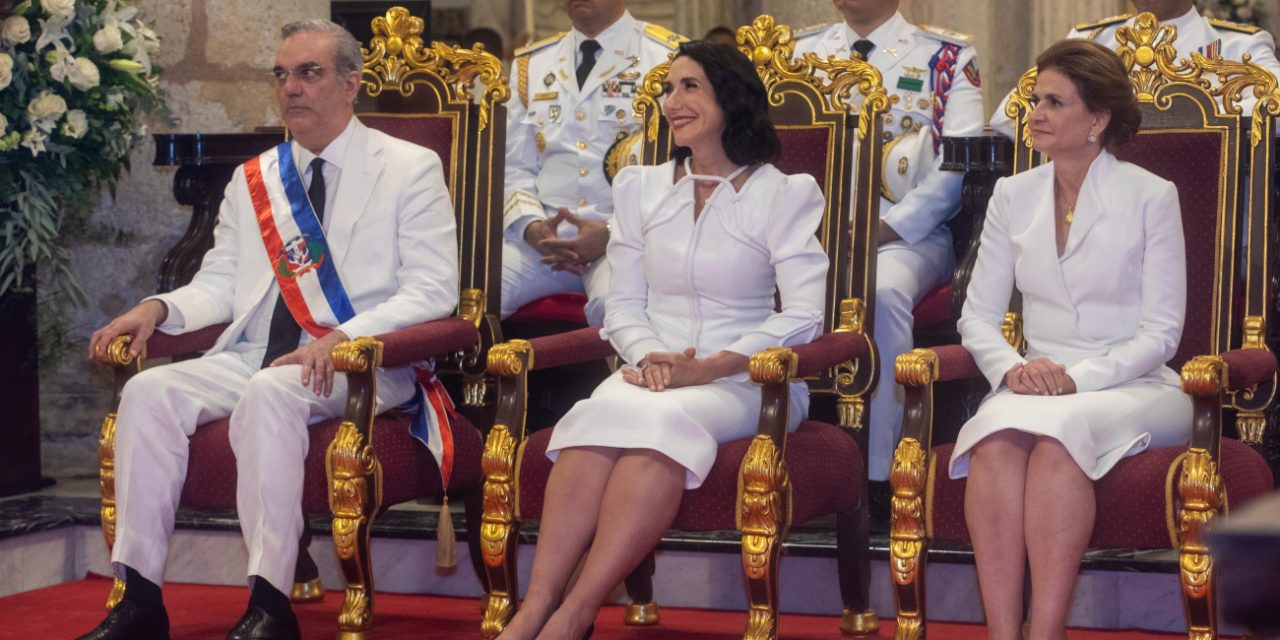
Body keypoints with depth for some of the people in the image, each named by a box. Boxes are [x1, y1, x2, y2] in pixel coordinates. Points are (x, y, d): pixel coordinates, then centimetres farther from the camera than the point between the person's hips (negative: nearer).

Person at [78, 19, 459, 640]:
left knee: (270, 395, -36)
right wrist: (159, 308, -5)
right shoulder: (252, 179, 20)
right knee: (149, 390, -21)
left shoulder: (410, 169, 3)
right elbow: (219, 284, 19)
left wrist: (340, 339, -22)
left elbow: (432, 290, -6)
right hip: (253, 356, 5)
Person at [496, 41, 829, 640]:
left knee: (664, 421, -37)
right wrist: (649, 358, -10)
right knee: (601, 416, -33)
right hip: (651, 371, 3)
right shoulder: (639, 187, 16)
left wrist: (706, 367, -18)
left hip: (743, 381, -3)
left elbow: (803, 314, -8)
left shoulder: (783, 195, 3)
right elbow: (624, 305, 13)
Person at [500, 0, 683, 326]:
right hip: (543, 235, 4)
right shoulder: (531, 65, 17)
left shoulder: (668, 58, 3)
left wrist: (611, 234, -15)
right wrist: (533, 228, -7)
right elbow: (514, 170, 15)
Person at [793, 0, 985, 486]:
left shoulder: (949, 57, 9)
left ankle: (874, 475, -32)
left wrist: (886, 228, -16)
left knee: (884, 291, -36)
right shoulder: (801, 53, 19)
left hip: (907, 232, -2)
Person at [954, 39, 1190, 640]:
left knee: (1058, 431, -37)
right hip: (1038, 386, 3)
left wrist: (1079, 378, -17)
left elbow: (1161, 332, -3)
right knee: (997, 438, -33)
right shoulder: (1013, 195, 13)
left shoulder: (1151, 196, 1)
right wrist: (1012, 369, -11)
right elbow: (978, 315, 11)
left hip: (1132, 388, -3)